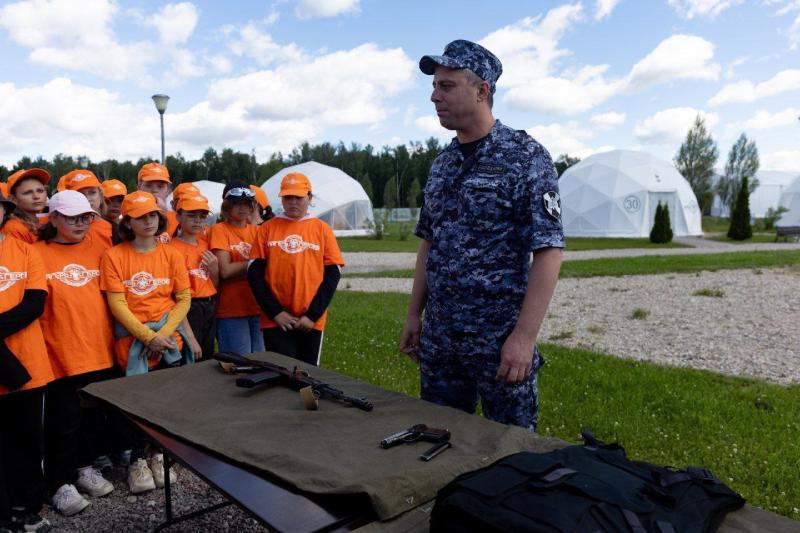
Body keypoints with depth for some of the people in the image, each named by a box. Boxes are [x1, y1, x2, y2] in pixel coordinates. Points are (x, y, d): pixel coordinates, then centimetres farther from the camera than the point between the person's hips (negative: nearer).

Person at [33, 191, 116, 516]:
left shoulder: (98, 244, 6)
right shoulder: (38, 253, -4)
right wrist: (39, 348, -7)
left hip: (100, 349, 4)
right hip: (61, 353, -4)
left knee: (96, 414, 15)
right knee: (64, 419, 5)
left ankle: (84, 466, 35)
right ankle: (61, 482, 22)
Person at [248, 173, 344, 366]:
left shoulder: (322, 229, 3)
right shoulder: (267, 228, 4)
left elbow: (332, 275, -1)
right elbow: (254, 273, 1)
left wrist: (313, 314, -8)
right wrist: (275, 312, -8)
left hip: (311, 321, 1)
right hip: (275, 320, 0)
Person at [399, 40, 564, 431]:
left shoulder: (525, 157, -10)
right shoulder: (441, 163, 10)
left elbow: (548, 252, -15)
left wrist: (524, 336, -19)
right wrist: (414, 314, 12)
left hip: (499, 342, -6)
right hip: (438, 339, 6)